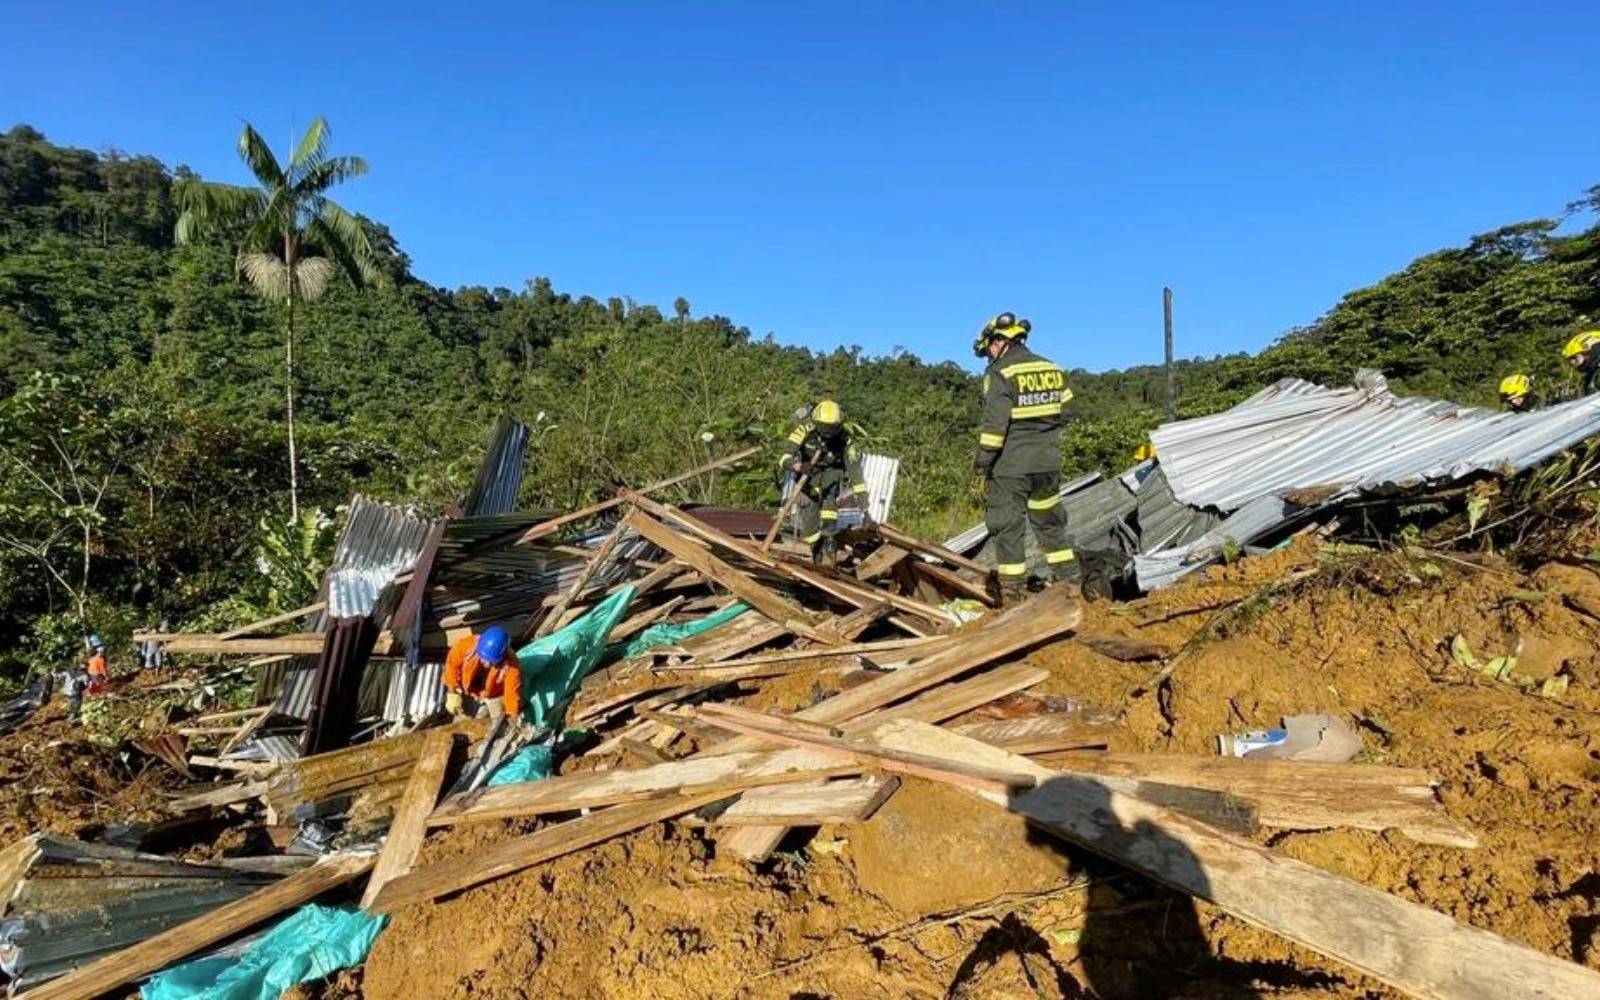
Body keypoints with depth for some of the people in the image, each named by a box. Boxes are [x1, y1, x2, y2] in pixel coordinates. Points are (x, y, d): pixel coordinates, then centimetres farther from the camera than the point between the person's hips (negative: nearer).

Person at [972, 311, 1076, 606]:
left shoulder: (1000, 373, -10)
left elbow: (994, 428, -16)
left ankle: (1013, 598, 5)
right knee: (1051, 524, 18)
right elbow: (1063, 417, 13)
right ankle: (1067, 582, 23)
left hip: (1011, 466, -6)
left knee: (1008, 529, 2)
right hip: (1049, 465, 6)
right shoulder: (1053, 370, 11)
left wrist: (979, 471, -12)